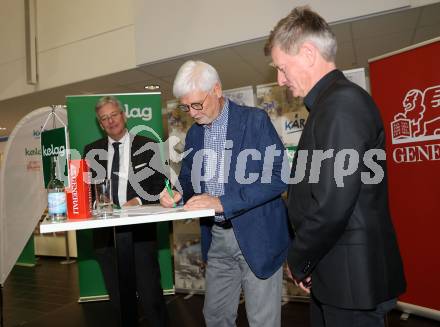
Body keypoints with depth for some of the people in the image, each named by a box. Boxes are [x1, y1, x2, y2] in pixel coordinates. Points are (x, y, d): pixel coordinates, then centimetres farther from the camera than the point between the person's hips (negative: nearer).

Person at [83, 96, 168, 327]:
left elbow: (161, 184, 1)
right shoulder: (92, 151, 10)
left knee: (150, 295, 2)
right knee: (118, 297, 17)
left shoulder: (146, 146, 2)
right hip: (105, 231, 3)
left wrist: (139, 200, -14)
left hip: (140, 229, -3)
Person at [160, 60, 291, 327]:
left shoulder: (255, 120, -10)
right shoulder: (194, 134, 8)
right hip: (216, 238, 6)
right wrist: (177, 194, -6)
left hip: (256, 235, -5)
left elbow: (277, 177, -18)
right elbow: (188, 179, 17)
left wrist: (222, 202, -23)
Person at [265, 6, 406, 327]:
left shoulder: (343, 103, -21)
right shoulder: (333, 102, 10)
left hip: (351, 274, -9)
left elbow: (332, 205, -27)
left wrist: (299, 261, -10)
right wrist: (305, 259, 10)